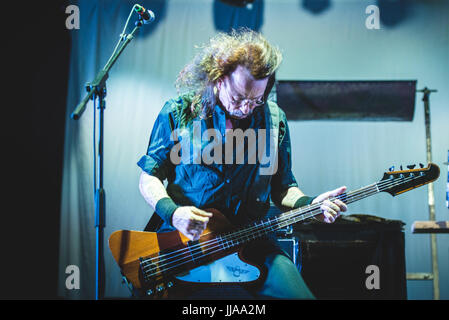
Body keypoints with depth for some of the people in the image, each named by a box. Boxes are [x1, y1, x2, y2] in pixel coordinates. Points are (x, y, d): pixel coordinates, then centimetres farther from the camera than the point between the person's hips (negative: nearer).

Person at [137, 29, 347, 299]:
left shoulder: (274, 119, 8)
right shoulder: (178, 113, 1)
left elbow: (282, 187, 16)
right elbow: (149, 178, 6)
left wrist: (309, 205, -6)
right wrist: (171, 212, -13)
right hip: (183, 236, -2)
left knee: (297, 293, -20)